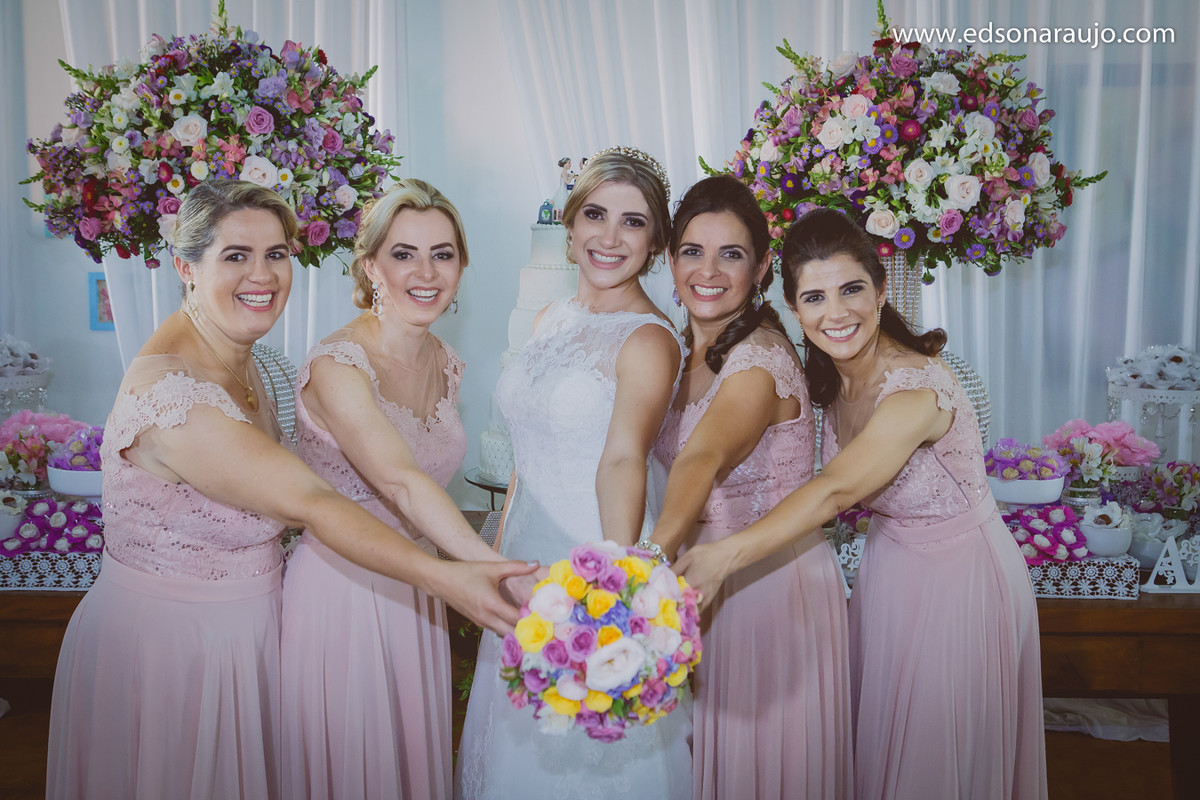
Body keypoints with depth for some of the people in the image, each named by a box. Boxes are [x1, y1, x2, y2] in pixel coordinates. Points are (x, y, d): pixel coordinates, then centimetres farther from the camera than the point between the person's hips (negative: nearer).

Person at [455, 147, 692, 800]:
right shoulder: (551, 320, 7)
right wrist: (499, 550, 14)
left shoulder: (649, 340, -14)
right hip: (524, 550, 7)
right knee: (514, 740, 21)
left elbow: (621, 459, -29)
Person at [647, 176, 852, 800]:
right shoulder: (688, 352, 4)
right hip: (707, 577, 7)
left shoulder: (761, 360, -22)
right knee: (714, 747, 21)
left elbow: (703, 458, -41)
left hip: (773, 579, -7)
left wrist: (654, 553, -56)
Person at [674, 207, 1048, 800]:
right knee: (885, 740, 21)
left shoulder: (916, 390, -30)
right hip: (891, 566, 7)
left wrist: (726, 554, -51)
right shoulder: (833, 377, -7)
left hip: (961, 576, -7)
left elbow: (836, 490, -39)